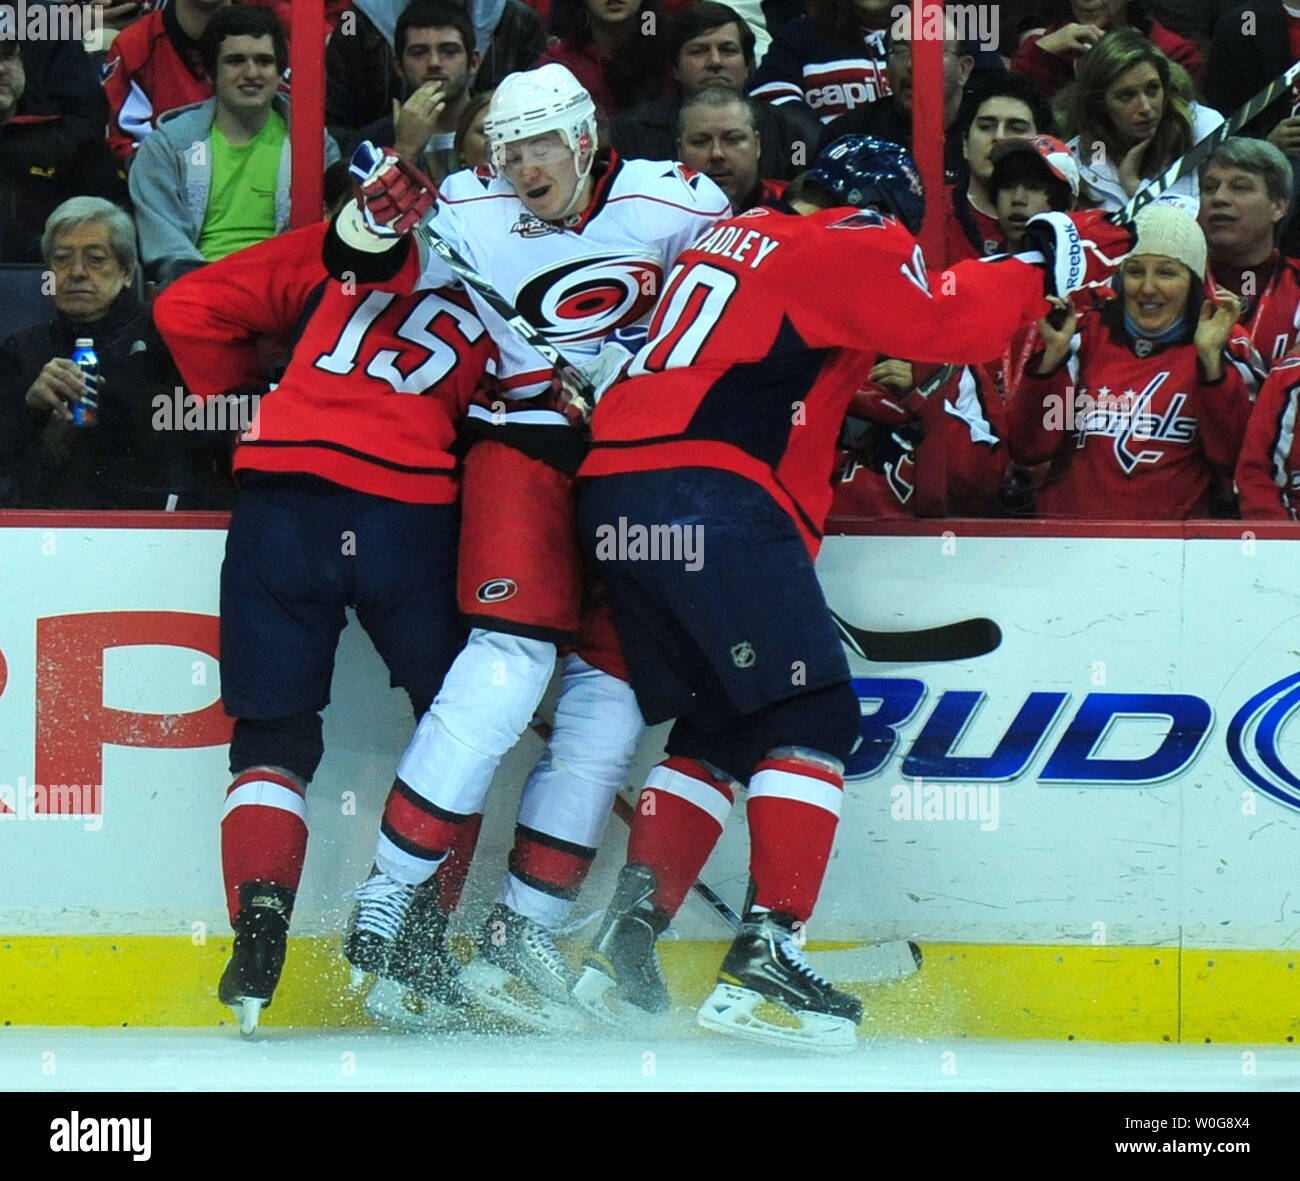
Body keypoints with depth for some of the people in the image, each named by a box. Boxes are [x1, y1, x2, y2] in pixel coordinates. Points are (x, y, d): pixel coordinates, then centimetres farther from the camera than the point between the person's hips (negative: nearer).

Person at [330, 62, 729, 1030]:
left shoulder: (671, 203, -5)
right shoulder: (473, 215, -5)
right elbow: (362, 264, -5)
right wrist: (382, 212, -25)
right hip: (526, 448, -2)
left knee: (610, 693, -2)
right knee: (509, 659, -20)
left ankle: (519, 935, 2)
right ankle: (388, 899, -18)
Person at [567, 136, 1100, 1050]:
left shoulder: (737, 237, 26)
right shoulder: (853, 245, 1)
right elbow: (947, 323, -5)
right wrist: (1034, 270, 9)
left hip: (613, 486, 9)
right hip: (710, 494, -9)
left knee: (716, 727, 17)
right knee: (812, 714, -5)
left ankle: (626, 940, 8)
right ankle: (766, 957, -15)